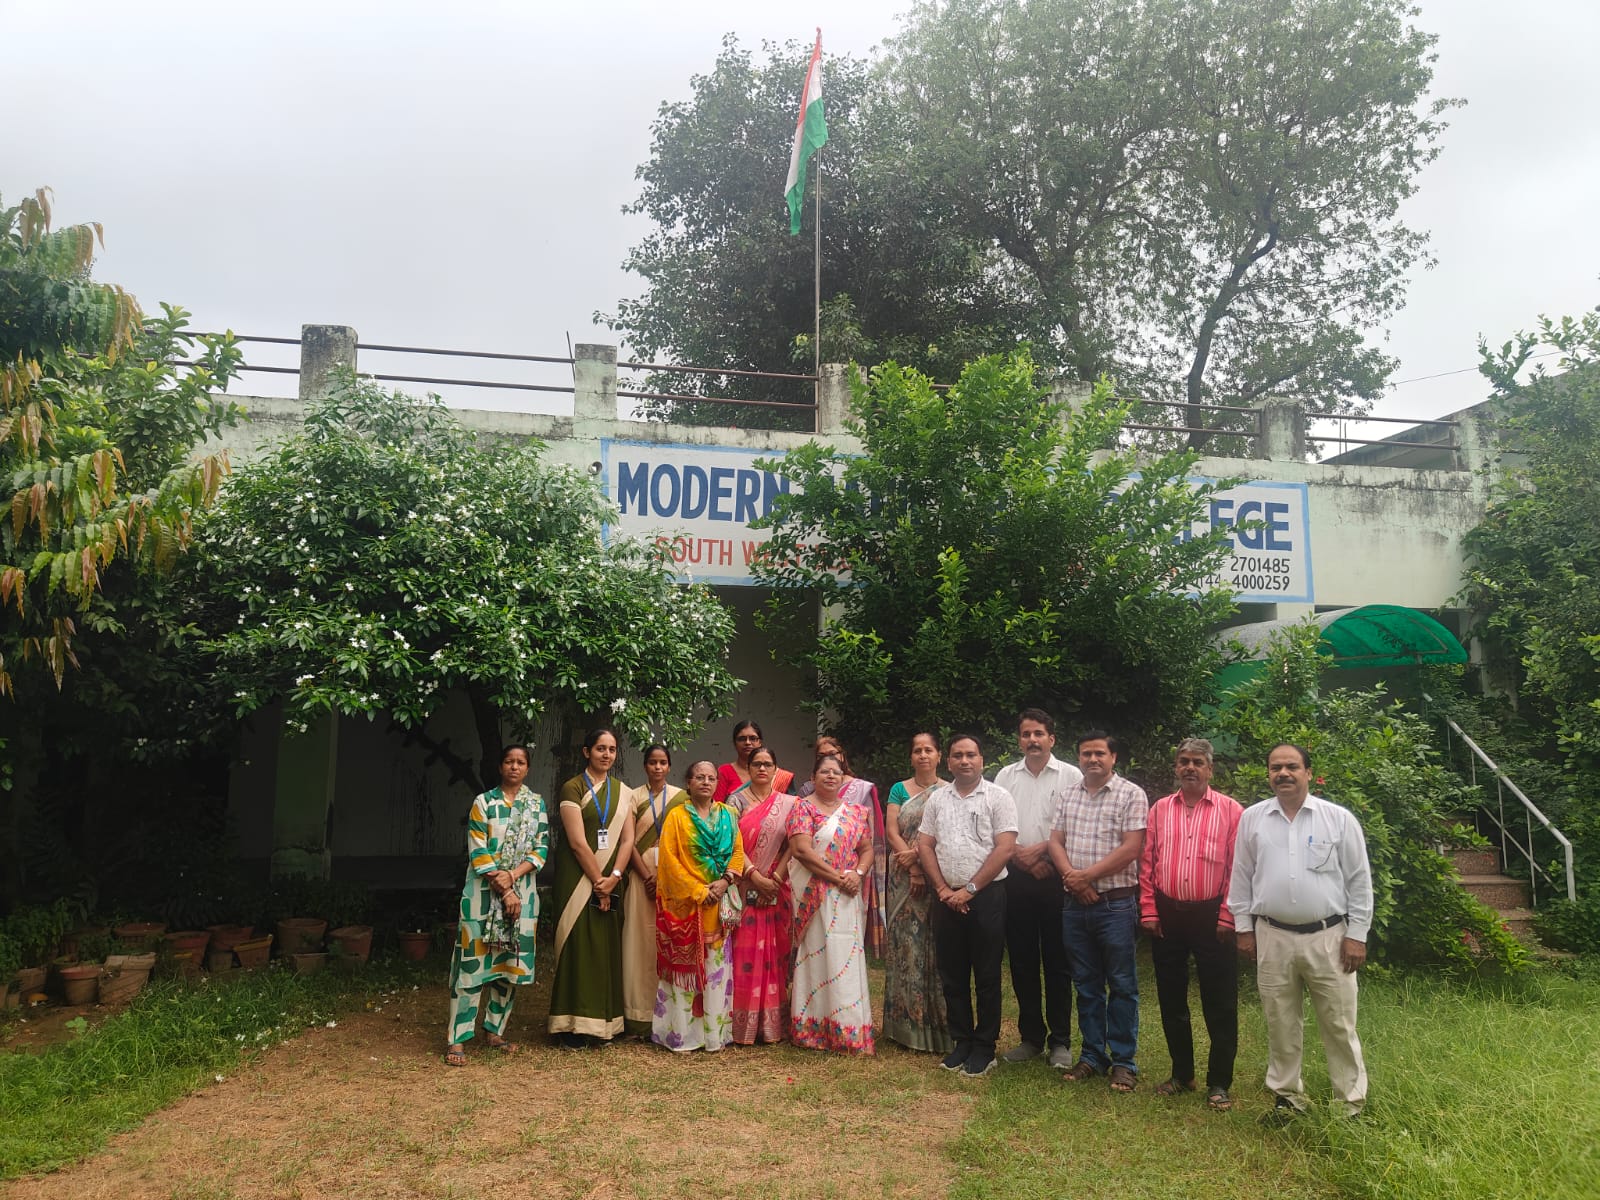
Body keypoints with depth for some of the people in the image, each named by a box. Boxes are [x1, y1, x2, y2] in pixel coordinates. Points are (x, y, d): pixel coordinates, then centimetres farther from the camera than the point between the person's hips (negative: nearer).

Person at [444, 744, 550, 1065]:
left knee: (511, 962, 6)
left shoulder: (537, 804, 8)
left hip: (522, 891, 3)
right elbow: (478, 852, -6)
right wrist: (504, 891, -13)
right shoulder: (484, 802, 0)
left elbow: (541, 848, 2)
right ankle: (458, 1038, -1)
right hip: (484, 891, -3)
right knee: (474, 960, -5)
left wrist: (512, 876, -13)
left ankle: (495, 1030, 18)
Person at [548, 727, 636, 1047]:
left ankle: (606, 1022, 14)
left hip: (611, 880, 5)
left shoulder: (621, 791, 11)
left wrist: (614, 877, -10)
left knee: (608, 947, 6)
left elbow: (627, 839, 4)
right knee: (579, 945, -3)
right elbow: (577, 841, -12)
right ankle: (574, 1025, 4)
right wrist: (598, 881, -13)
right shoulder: (572, 788, -4)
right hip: (579, 879, -5)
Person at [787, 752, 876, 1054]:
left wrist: (858, 874, -9)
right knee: (818, 955, -3)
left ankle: (850, 1028, 14)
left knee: (848, 958, 5)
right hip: (815, 897, -5)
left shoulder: (856, 811, 14)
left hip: (849, 896, 5)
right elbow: (801, 849, -13)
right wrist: (838, 877, -15)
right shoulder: (803, 808, -2)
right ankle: (814, 1027, 6)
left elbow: (867, 849, 12)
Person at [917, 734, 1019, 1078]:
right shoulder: (937, 799, 9)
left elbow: (1005, 847, -10)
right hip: (947, 898, 4)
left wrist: (969, 889, -12)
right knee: (952, 976, 10)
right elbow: (925, 845, 8)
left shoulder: (998, 797, -3)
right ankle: (962, 1041, 22)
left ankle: (984, 1047, 14)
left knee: (987, 976, 3)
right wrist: (943, 889, -3)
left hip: (986, 896, -4)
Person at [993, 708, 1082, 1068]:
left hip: (1056, 876, -3)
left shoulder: (1070, 776, 0)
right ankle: (1031, 1037, 21)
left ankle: (1060, 1041, 14)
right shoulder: (1005, 775, 9)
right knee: (1022, 960, 9)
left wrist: (1040, 849, -11)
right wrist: (1024, 858, -6)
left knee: (1057, 961, 3)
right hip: (1016, 876, 3)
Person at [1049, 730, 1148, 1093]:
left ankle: (1123, 1061, 13)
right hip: (1075, 903, 5)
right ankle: (1092, 1055, 24)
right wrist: (1071, 877, -10)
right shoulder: (1067, 794, 11)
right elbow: (1056, 840, 8)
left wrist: (1086, 876, -14)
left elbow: (1130, 848, -13)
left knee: (1121, 985, 3)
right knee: (1086, 984, 13)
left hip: (1116, 903, -5)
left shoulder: (1131, 795, -5)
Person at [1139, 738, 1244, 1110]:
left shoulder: (1230, 810, -2)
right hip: (1166, 915, 3)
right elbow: (1146, 864, 7)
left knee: (1220, 1003, 3)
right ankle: (1181, 1074, 26)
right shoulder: (1159, 809, 7)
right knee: (1171, 999, 12)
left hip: (1211, 916, -3)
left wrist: (1227, 916, -10)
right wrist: (1148, 911, 1)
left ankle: (1219, 1083, 15)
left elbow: (1238, 867, -5)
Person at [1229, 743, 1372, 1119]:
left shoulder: (1339, 819, -3)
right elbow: (1241, 878, 9)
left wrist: (1356, 935, -3)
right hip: (1272, 938, 2)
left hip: (1328, 937, -2)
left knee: (1338, 1024, 5)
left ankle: (1350, 1101, 18)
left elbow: (1359, 881, 0)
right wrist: (1244, 928, 7)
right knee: (1280, 1024, 11)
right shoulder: (1252, 819, 3)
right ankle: (1288, 1095, 25)